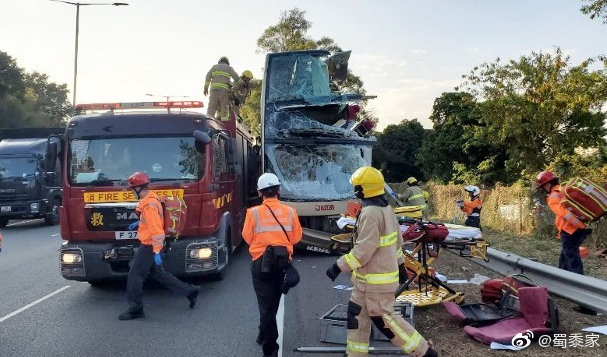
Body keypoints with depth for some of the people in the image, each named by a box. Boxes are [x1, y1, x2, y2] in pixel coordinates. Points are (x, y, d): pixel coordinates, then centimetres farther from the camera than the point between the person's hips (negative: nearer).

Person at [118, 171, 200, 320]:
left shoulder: (149, 205, -23)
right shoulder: (152, 198, 8)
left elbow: (156, 229, -26)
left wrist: (156, 252, -26)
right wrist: (139, 223, 22)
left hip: (149, 246, -10)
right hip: (151, 245, 10)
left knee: (135, 276, 0)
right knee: (157, 273, 17)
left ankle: (135, 309, 12)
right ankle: (190, 291, 20)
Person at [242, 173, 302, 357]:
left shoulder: (254, 212, -12)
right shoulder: (290, 212, -6)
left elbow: (247, 237, -2)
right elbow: (296, 237, 2)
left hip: (262, 262, -3)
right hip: (283, 262, 3)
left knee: (265, 304, 5)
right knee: (273, 303, 22)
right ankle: (264, 336, 41)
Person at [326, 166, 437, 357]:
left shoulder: (371, 213, -23)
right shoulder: (385, 208, 7)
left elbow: (364, 250, -27)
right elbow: (397, 240, 16)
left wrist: (339, 266, -21)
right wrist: (400, 264, 25)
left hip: (377, 281, -10)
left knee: (384, 319, 3)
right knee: (356, 315, 15)